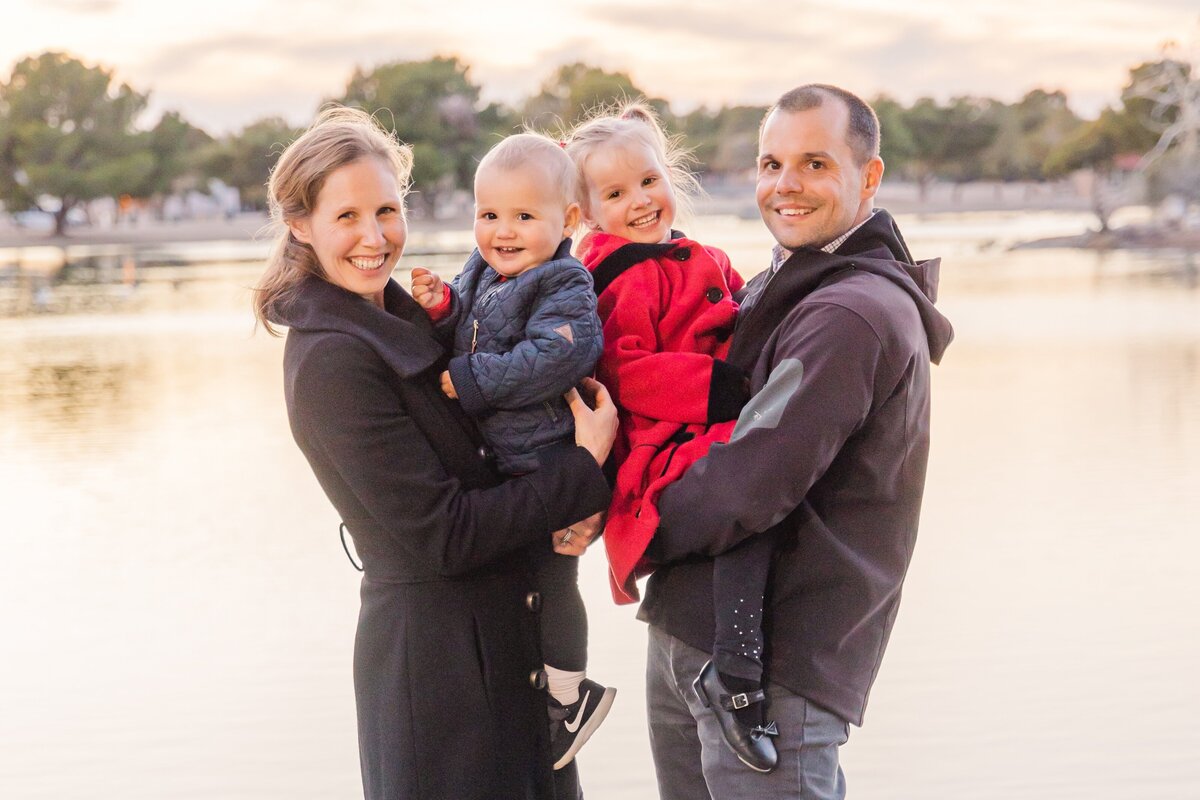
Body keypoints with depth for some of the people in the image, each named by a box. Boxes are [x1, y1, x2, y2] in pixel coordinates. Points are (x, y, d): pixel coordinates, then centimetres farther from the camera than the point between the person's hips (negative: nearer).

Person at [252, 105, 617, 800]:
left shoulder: (401, 319, 8)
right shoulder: (333, 360, -18)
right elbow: (443, 535, -20)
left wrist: (571, 510, -7)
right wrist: (586, 468, -14)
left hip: (506, 640, 8)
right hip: (436, 657, -8)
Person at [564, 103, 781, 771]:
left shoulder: (706, 263, 24)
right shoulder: (621, 279, -4)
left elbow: (744, 331, 35)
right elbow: (627, 374, -14)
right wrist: (722, 389, -19)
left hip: (721, 430, 9)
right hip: (663, 447, -9)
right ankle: (739, 679, -34)